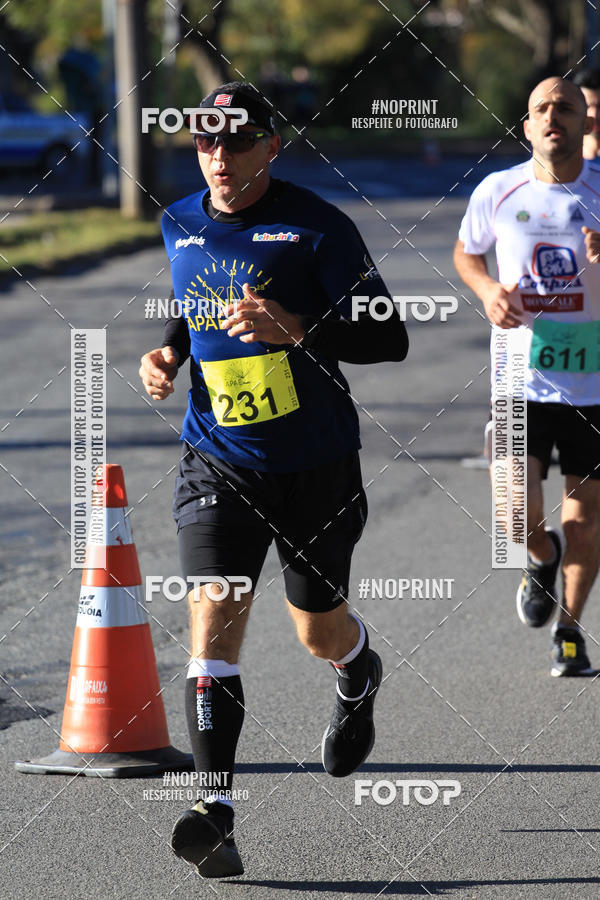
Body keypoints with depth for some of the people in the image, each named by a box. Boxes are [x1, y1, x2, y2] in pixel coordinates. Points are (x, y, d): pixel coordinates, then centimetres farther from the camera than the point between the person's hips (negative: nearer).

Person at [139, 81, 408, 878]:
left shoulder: (316, 227, -11)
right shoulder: (180, 226, 5)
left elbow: (389, 338, -13)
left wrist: (293, 329, -28)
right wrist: (169, 352, 2)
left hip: (316, 464, -2)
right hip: (218, 463, 2)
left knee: (319, 631, 14)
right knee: (213, 617, -16)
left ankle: (359, 680, 53)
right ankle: (216, 810, -21)